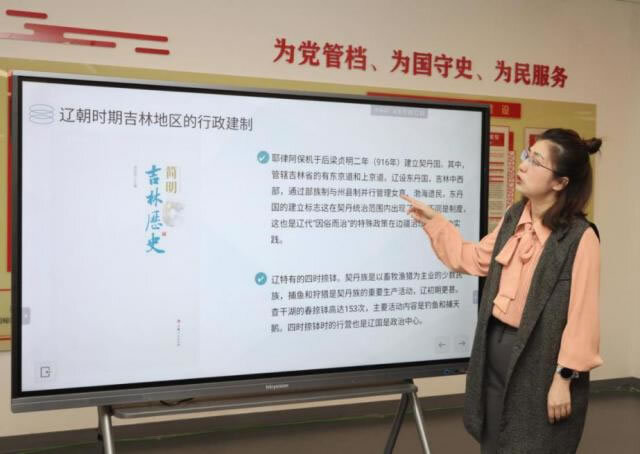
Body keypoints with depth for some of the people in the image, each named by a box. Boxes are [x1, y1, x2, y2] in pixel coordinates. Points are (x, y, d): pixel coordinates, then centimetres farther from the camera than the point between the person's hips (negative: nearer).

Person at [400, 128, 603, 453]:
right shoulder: (513, 218, 4)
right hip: (497, 348, 7)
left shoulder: (579, 237, -18)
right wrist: (433, 221, 17)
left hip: (541, 359, -7)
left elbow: (581, 315, -17)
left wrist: (564, 377, -16)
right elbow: (475, 259, 18)